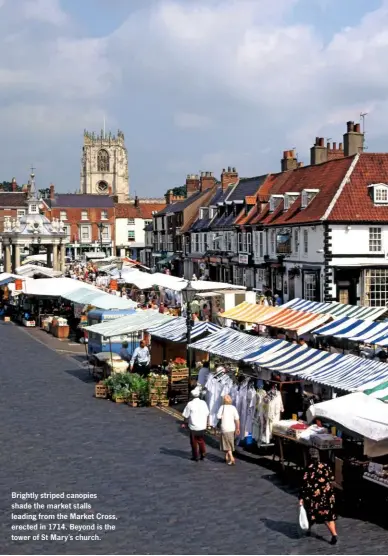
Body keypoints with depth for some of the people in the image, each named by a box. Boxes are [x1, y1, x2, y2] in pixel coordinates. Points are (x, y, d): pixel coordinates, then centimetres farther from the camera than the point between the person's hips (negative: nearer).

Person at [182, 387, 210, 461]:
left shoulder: (190, 404, -14)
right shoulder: (203, 403, -4)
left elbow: (186, 416, -8)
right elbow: (207, 414, 3)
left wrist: (185, 423, 9)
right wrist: (206, 423, 17)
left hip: (193, 427, -3)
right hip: (202, 426, 3)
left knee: (194, 442, 11)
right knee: (201, 441, 21)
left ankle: (195, 457, 17)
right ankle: (203, 454, 19)